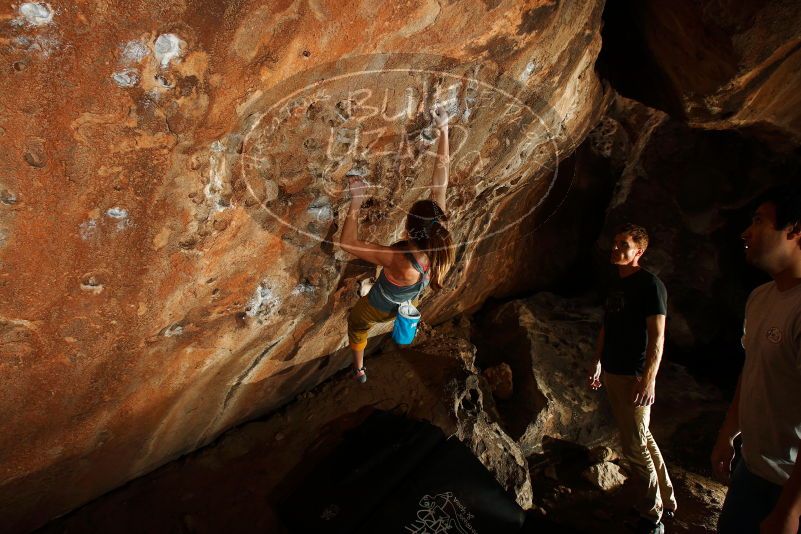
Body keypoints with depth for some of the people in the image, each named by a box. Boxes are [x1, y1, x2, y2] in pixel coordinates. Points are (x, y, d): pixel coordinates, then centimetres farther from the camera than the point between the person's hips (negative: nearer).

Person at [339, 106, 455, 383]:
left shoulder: (400, 261, -50)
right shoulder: (440, 237, -37)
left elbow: (347, 243, -46)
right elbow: (441, 178, -34)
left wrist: (356, 201, -46)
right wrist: (444, 130, -32)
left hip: (381, 308, -4)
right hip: (410, 301, 4)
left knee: (356, 324, 32)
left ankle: (359, 370, 57)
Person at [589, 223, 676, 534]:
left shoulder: (650, 284, -13)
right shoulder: (615, 284, 11)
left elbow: (657, 335, -18)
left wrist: (649, 379, -23)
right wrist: (597, 364, 18)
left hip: (634, 377, -8)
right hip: (612, 373, 8)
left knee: (635, 447, -2)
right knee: (642, 440, 18)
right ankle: (666, 500, 33)